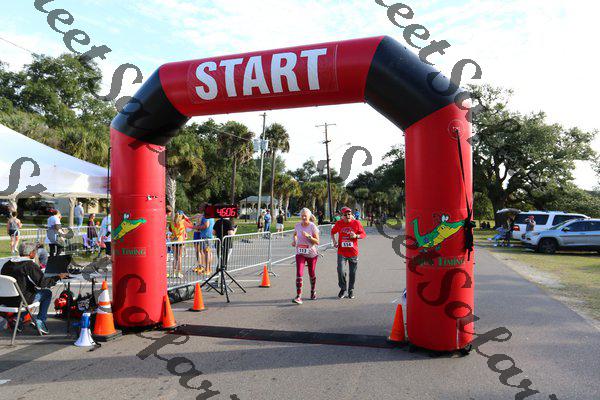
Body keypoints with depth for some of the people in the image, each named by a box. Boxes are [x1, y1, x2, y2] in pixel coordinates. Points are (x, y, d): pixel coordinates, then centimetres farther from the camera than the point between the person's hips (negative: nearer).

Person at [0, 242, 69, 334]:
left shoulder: (8, 263, 8)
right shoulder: (30, 265, -13)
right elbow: (42, 282, -16)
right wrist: (58, 277, -3)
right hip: (18, 300, -7)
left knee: (32, 289, 32)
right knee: (47, 293, 11)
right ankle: (40, 321, 5)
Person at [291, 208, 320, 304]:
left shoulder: (313, 226, -10)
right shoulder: (297, 225, -1)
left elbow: (317, 242, -13)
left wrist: (308, 236, -26)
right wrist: (294, 241, 2)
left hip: (311, 253, -1)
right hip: (300, 253, 1)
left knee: (312, 274, 14)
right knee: (299, 274, -14)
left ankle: (313, 292, 39)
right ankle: (298, 296, -14)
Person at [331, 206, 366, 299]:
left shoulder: (356, 223, -3)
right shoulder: (339, 223, 1)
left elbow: (364, 234, 2)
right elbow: (333, 232, 18)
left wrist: (356, 236, -17)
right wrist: (334, 241, 3)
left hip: (353, 252, 0)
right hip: (341, 252, 0)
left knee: (352, 273, 8)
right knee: (340, 271, -11)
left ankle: (351, 290, 26)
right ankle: (343, 289, 12)